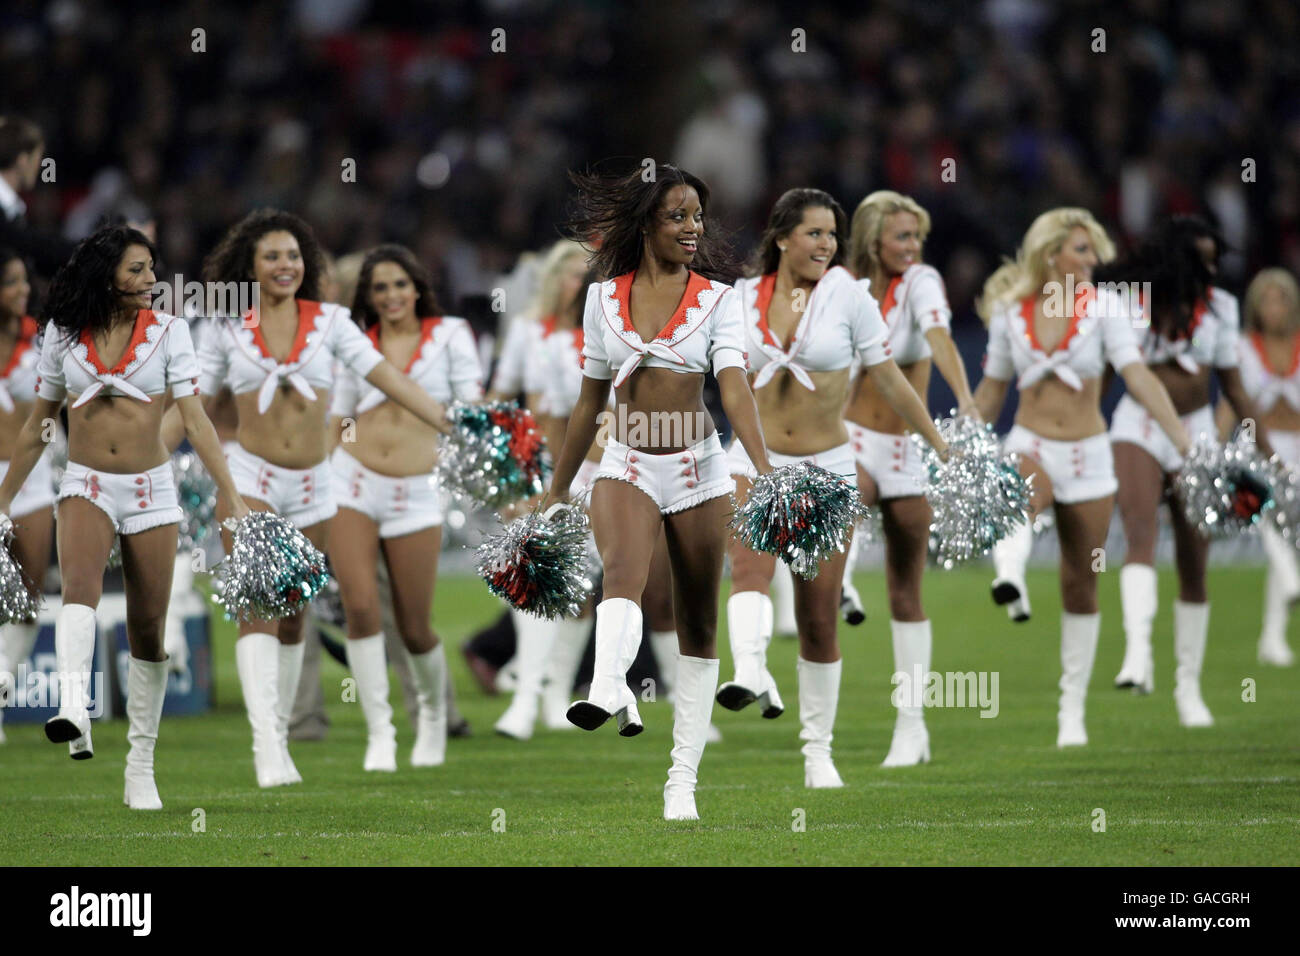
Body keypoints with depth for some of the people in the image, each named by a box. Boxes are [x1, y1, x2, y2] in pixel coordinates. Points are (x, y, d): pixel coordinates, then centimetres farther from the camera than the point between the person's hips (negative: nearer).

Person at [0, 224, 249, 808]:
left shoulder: (167, 331, 1)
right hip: (87, 486, -1)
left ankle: (140, 767, 15)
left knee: (148, 630, 4)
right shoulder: (63, 333, 3)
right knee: (79, 585, -30)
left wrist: (230, 494, -10)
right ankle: (75, 719, -51)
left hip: (150, 491, 1)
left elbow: (194, 418, -2)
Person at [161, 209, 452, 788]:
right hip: (250, 480, -2)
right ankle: (267, 747, -26)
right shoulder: (229, 330, 2)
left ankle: (279, 736, 24)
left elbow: (387, 378, -2)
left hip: (311, 487, 2)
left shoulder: (329, 321, 4)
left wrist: (453, 425, -11)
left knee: (293, 617, 9)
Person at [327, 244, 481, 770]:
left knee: (414, 628, 1)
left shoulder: (449, 334, 6)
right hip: (354, 485, 2)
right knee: (360, 607, -14)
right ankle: (379, 732, -7)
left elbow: (473, 408, 2)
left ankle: (433, 708, 32)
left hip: (416, 493, -2)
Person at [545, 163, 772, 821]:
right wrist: (557, 489, 16)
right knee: (622, 569, -30)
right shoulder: (605, 297, 5)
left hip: (698, 469, 1)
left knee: (698, 624, 4)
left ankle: (682, 782, 8)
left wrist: (763, 469, -28)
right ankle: (612, 694, -58)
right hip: (626, 465, 0)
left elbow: (734, 385, -13)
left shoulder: (716, 297, 1)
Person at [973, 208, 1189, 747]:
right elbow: (992, 390, 12)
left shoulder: (1103, 305, -5)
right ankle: (1011, 578, -67)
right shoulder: (1010, 312, 0)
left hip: (1087, 457, 0)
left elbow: (1136, 374, -15)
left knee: (1080, 585, 5)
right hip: (1030, 446, 0)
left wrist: (1181, 438, -25)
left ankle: (1072, 708, 15)